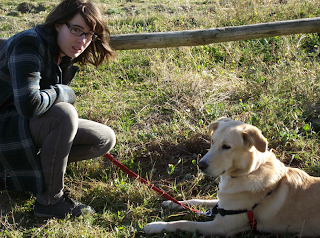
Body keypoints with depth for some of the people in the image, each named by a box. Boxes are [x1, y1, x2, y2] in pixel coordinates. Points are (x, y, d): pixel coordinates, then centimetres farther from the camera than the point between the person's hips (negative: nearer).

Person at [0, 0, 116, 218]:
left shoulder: (66, 57, 4)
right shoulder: (29, 43, -23)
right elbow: (29, 104, -36)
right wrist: (64, 93, -19)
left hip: (31, 125, 9)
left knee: (106, 139, 2)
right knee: (63, 114, -36)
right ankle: (49, 200, -20)